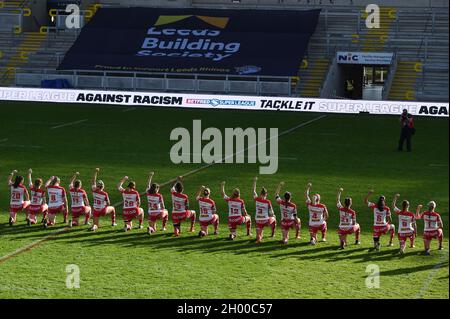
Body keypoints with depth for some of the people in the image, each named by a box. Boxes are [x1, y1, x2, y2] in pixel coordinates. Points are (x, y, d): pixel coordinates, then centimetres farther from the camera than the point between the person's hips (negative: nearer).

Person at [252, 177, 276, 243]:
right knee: (273, 219, 34)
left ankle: (259, 238, -10)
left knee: (258, 237, 18)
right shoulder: (268, 202, -13)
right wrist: (273, 216, 20)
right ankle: (272, 233, 36)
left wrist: (254, 181, 20)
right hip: (266, 220, -2)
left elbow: (254, 191, 10)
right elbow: (271, 213, -4)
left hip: (258, 220, 2)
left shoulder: (256, 200, -7)